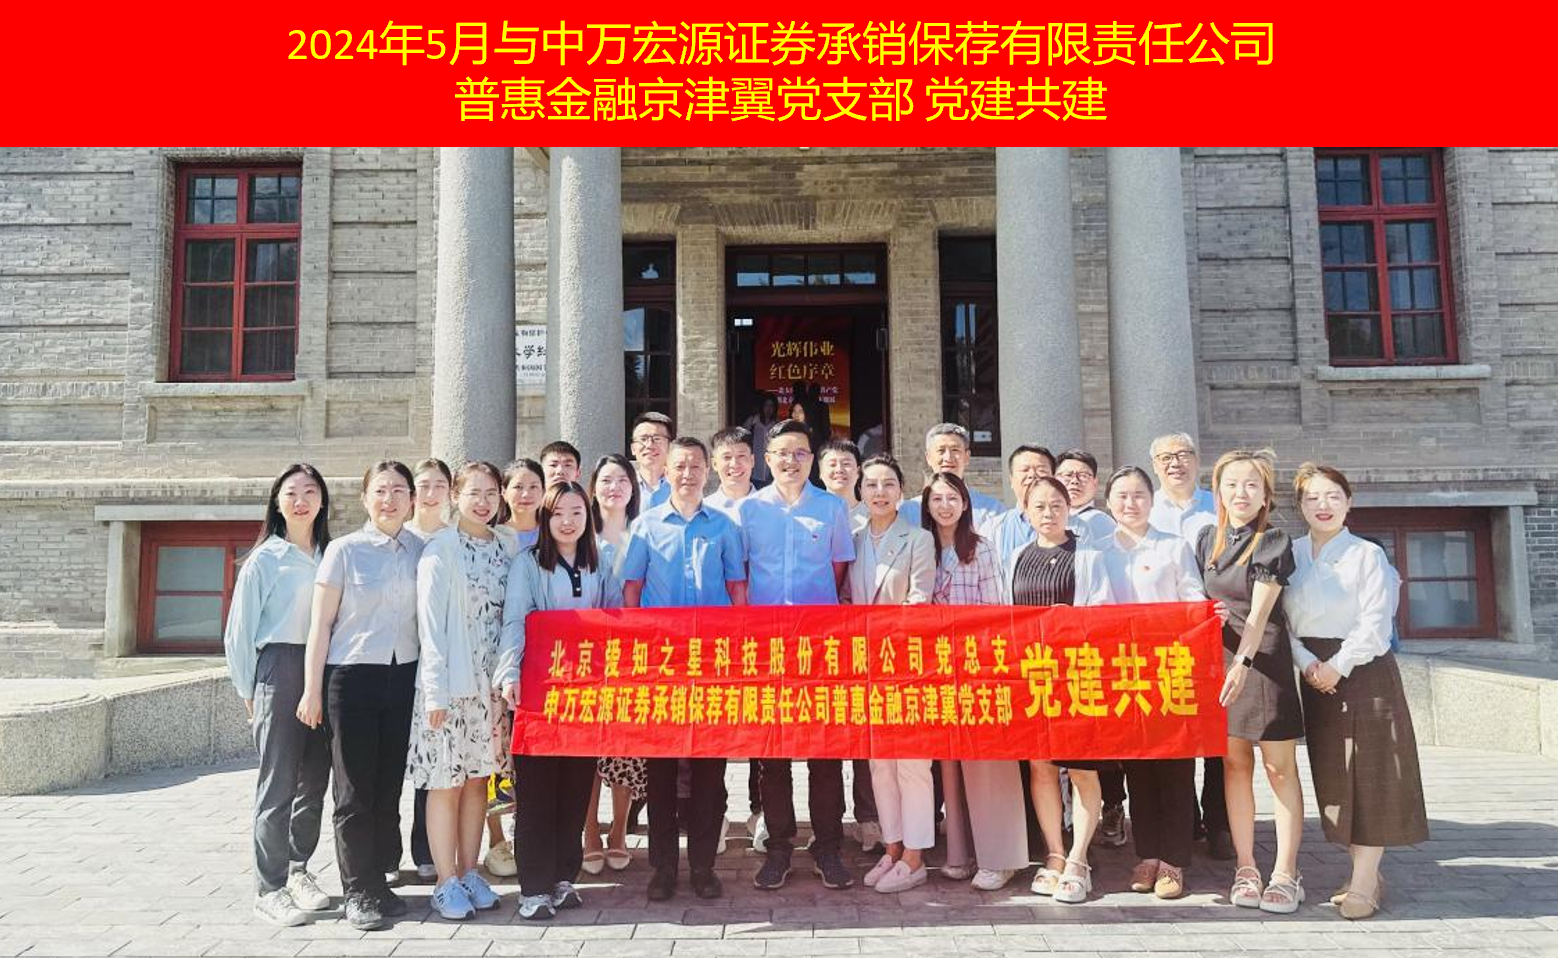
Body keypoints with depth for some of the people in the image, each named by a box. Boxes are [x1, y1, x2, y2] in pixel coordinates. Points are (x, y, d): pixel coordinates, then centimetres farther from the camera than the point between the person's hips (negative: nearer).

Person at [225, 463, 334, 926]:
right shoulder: (265, 559, -1)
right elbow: (238, 633, 1)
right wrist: (250, 693, 2)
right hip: (280, 668, -4)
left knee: (314, 781, 10)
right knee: (279, 784, -1)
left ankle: (299, 870, 25)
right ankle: (269, 889, 8)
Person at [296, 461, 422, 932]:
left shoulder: (421, 551, 7)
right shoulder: (344, 550, -2)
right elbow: (321, 623, -1)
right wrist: (312, 690, -3)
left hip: (405, 676, 3)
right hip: (353, 677, -3)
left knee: (390, 785, 8)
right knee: (355, 789, 3)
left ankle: (380, 880, 22)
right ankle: (359, 892, 13)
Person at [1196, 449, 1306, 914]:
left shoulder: (1275, 543, -8)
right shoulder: (1207, 539, 7)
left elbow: (1259, 612, -20)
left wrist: (1243, 662, -30)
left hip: (1264, 658, -4)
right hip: (1219, 656, 5)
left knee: (1280, 767, 1)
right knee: (1234, 764, 7)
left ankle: (1286, 875, 8)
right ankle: (1246, 868, 15)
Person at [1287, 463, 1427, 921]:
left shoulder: (1368, 555, -5)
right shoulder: (1291, 556, 7)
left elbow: (1375, 623, -11)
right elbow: (1282, 620, 3)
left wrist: (1339, 666, -16)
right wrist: (1307, 663, -10)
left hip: (1365, 670, -4)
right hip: (1316, 675, 4)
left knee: (1370, 774, -4)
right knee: (1333, 775, 6)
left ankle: (1363, 883, 0)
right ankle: (1367, 874, 18)